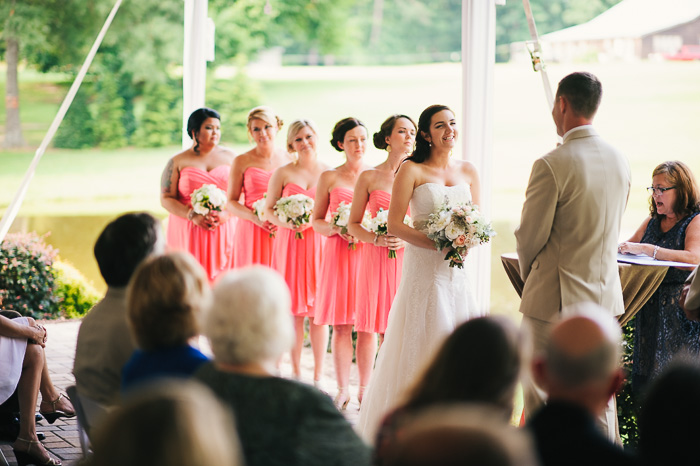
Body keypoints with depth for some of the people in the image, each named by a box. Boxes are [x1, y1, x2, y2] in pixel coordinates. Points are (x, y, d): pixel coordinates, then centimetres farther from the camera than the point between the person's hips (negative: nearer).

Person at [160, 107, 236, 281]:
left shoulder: (229, 157, 11)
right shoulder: (178, 162, 6)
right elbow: (166, 199, 1)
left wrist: (225, 214, -12)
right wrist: (192, 216, -13)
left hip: (223, 232, 1)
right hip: (188, 232, -1)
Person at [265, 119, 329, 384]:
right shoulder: (283, 173, 5)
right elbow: (268, 210, 6)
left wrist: (312, 222, -12)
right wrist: (286, 223, -13)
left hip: (320, 245, 0)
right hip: (289, 244, 0)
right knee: (294, 310, 1)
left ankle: (318, 377, 5)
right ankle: (296, 374, 11)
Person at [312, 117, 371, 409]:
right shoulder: (329, 178, 6)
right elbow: (317, 221, 8)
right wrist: (339, 230, -10)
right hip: (338, 253, 0)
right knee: (341, 325, 0)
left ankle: (365, 388, 9)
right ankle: (343, 389, 8)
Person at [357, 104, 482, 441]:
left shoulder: (468, 172, 11)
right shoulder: (411, 170, -2)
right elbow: (394, 225, -7)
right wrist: (437, 243, -17)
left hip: (457, 271, 4)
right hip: (423, 269, -4)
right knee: (420, 348, -3)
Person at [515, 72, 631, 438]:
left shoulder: (551, 165, -18)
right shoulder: (619, 161, 3)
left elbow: (529, 236, -11)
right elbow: (613, 230, 11)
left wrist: (529, 276, 9)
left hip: (555, 299, -6)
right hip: (605, 296, 6)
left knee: (541, 400, 3)